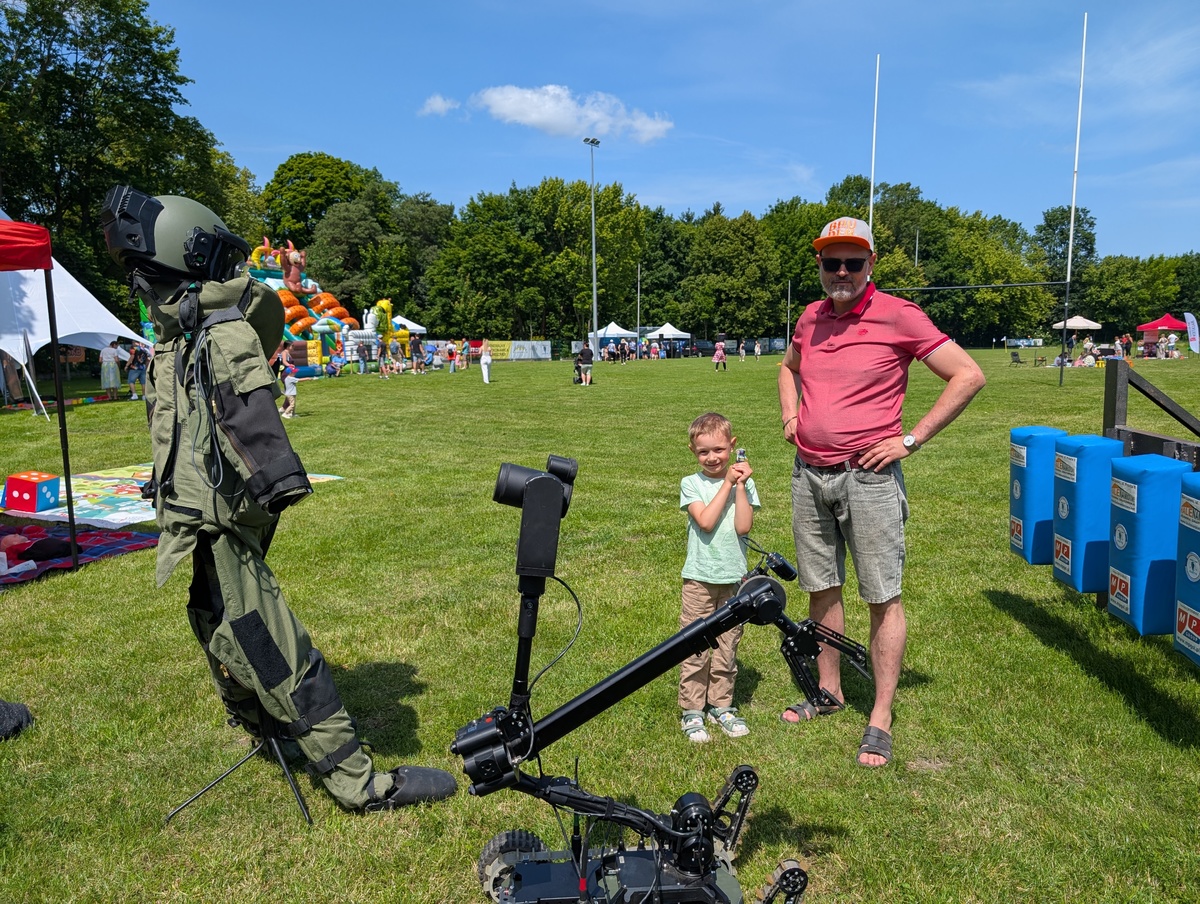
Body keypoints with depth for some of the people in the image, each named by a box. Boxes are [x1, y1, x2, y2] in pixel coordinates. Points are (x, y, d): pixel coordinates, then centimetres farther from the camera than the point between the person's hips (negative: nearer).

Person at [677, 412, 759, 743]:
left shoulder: (744, 483, 2)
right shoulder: (691, 483, -3)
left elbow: (743, 526, -12)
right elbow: (706, 521, -19)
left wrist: (741, 485, -14)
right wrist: (727, 483, -15)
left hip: (733, 577, 2)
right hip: (699, 578, -2)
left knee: (727, 646, 12)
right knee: (695, 647, 3)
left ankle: (720, 705, 27)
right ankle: (692, 710, 16)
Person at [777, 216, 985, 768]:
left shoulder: (897, 316, -8)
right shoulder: (811, 318, 9)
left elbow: (968, 376, -7)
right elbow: (788, 367, 30)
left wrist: (910, 440, -9)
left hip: (868, 475, -5)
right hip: (809, 474, 6)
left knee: (883, 598, 1)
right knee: (821, 589, 13)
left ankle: (881, 719, 12)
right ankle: (829, 692, 30)